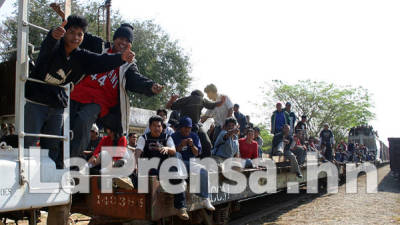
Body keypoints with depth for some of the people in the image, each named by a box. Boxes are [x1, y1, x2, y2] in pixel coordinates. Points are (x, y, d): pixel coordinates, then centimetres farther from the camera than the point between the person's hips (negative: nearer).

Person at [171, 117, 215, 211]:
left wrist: (192, 145, -13)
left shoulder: (194, 136, 12)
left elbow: (197, 154, 6)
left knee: (203, 170, -23)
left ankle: (205, 199, -18)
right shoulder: (174, 136, 3)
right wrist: (180, 146, -18)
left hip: (190, 162, 3)